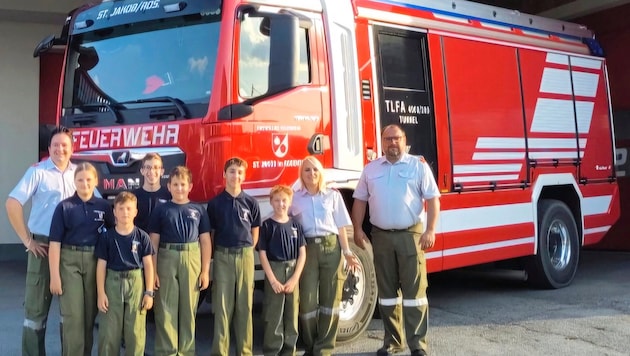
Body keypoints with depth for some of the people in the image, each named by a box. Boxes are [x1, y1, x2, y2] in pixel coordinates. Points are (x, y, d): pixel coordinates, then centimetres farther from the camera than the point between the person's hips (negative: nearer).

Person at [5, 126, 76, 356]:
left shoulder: (79, 173, 7)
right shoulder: (37, 172, -5)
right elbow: (12, 204, -11)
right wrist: (27, 240, -11)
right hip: (43, 246, -4)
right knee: (36, 304, 1)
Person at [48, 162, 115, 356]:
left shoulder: (104, 206, 4)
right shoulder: (64, 207, -3)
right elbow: (55, 242, -6)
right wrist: (54, 276, -11)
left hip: (95, 261, 2)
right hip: (69, 261, -2)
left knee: (90, 313, 9)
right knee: (72, 315, -4)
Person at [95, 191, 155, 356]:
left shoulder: (142, 237, 2)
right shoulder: (107, 237, 2)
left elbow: (148, 265, 3)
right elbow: (101, 266, 3)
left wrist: (149, 292, -1)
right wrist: (101, 293, -2)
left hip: (136, 283, 0)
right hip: (113, 282, 0)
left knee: (135, 331, 4)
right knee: (109, 331, 3)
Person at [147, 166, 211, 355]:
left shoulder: (199, 210, 9)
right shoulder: (161, 210, 6)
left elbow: (205, 241, 8)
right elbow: (153, 242, 3)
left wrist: (205, 270, 2)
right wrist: (153, 271, -3)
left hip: (192, 260, 1)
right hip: (166, 259, -1)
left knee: (189, 308, 5)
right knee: (166, 308, 1)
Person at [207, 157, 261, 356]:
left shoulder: (250, 203, 5)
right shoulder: (215, 203, 3)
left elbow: (255, 233, 12)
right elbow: (210, 233, 6)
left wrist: (247, 251, 6)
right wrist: (217, 255, 2)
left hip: (245, 256, 1)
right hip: (222, 257, -1)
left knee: (245, 305, 5)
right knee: (222, 306, 0)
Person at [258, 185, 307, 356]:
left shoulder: (295, 225, 6)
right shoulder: (267, 225, -2)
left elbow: (302, 253, 4)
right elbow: (262, 254, -5)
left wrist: (295, 278, -7)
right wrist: (273, 280, -13)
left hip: (293, 271, 3)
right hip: (274, 270, -3)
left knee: (292, 314, 7)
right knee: (273, 315, -3)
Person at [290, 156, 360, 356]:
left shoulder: (333, 195, 10)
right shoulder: (295, 199, 8)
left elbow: (341, 226, 9)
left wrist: (347, 252, 1)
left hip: (331, 247, 1)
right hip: (307, 249, -1)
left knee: (330, 298, 0)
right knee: (308, 299, -2)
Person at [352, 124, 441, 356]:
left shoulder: (419, 166, 1)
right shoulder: (371, 169, 10)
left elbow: (432, 199, -3)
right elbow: (360, 200, 13)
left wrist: (430, 230, -12)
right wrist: (358, 229, 4)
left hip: (410, 235, -3)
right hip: (381, 236, 3)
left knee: (414, 290, -4)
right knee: (387, 290, 9)